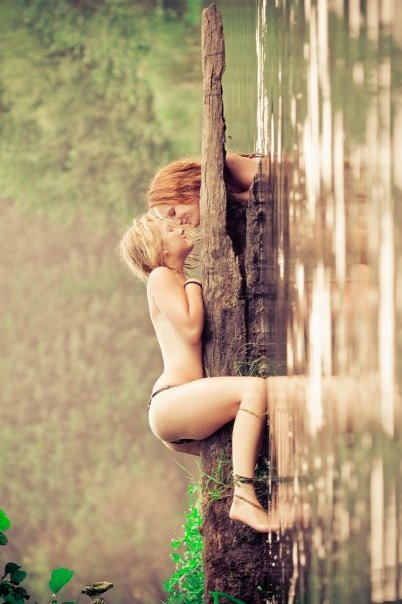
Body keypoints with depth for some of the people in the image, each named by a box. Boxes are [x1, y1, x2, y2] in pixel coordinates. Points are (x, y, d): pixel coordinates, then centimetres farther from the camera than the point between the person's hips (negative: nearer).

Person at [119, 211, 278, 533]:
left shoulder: (180, 281, 26)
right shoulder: (161, 277, 0)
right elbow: (191, 329, -13)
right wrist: (193, 282, 1)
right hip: (170, 402, -10)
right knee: (256, 388, -28)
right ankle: (244, 498, -36)